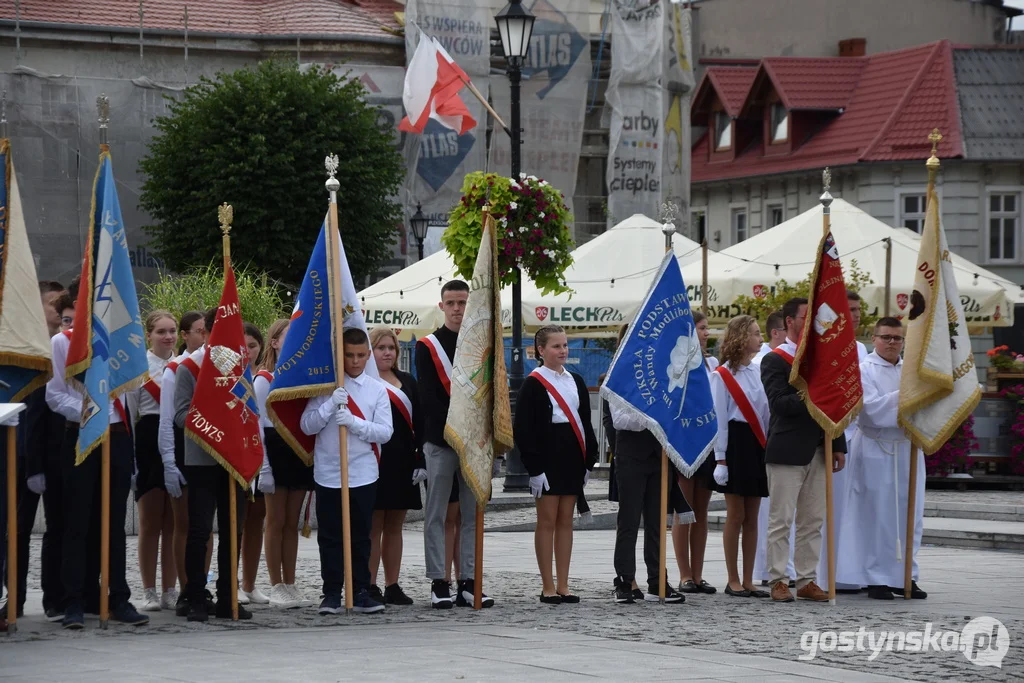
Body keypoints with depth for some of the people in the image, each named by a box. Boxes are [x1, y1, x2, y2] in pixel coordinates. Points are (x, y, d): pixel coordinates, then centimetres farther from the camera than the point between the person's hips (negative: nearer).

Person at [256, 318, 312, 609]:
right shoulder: (264, 379, -3)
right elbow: (256, 424, -7)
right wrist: (263, 467, -14)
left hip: (300, 451, 5)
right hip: (275, 449, -5)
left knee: (292, 522, 8)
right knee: (276, 522, -1)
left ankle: (290, 584, 12)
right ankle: (277, 587, 3)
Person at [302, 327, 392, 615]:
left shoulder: (377, 390, 4)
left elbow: (385, 432, -3)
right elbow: (307, 425, -4)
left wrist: (354, 422, -17)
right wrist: (331, 405, -18)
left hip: (363, 476, 1)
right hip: (328, 475, -1)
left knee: (361, 537, 6)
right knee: (330, 537, 2)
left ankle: (361, 592, 12)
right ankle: (331, 594, 8)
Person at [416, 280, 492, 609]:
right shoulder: (427, 347, 3)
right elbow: (428, 399, -5)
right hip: (440, 441, -3)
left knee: (472, 515, 4)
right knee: (436, 516, -2)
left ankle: (468, 583, 7)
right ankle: (439, 584, 0)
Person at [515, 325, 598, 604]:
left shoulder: (576, 382, 12)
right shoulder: (534, 384, -6)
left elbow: (586, 423, 17)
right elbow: (524, 429, -10)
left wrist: (589, 460, 9)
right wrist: (534, 467, -15)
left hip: (572, 458, 6)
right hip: (547, 458, -6)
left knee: (566, 520, 7)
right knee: (547, 520, -1)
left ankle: (563, 585, 10)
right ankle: (548, 587, 2)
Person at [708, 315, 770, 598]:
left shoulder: (758, 371, 12)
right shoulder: (722, 374, -6)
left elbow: (765, 412, 14)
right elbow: (719, 419, -8)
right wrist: (720, 459, -12)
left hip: (757, 444, 6)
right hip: (735, 444, -6)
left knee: (752, 517, 6)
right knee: (736, 516, -2)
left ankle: (748, 581, 10)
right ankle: (733, 581, 5)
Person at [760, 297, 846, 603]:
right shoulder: (774, 361, -4)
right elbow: (779, 402, -16)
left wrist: (838, 445, 11)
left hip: (817, 450, 7)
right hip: (787, 451, -6)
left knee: (813, 521, 8)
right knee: (781, 520, -3)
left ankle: (806, 581, 13)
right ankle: (778, 581, 1)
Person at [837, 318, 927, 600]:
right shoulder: (865, 370, -1)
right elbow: (870, 408, -15)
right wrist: (904, 395, -19)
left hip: (907, 449, 5)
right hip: (875, 452, -5)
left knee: (909, 514, 6)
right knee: (876, 515, -4)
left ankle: (905, 576, 13)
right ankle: (876, 579, 1)